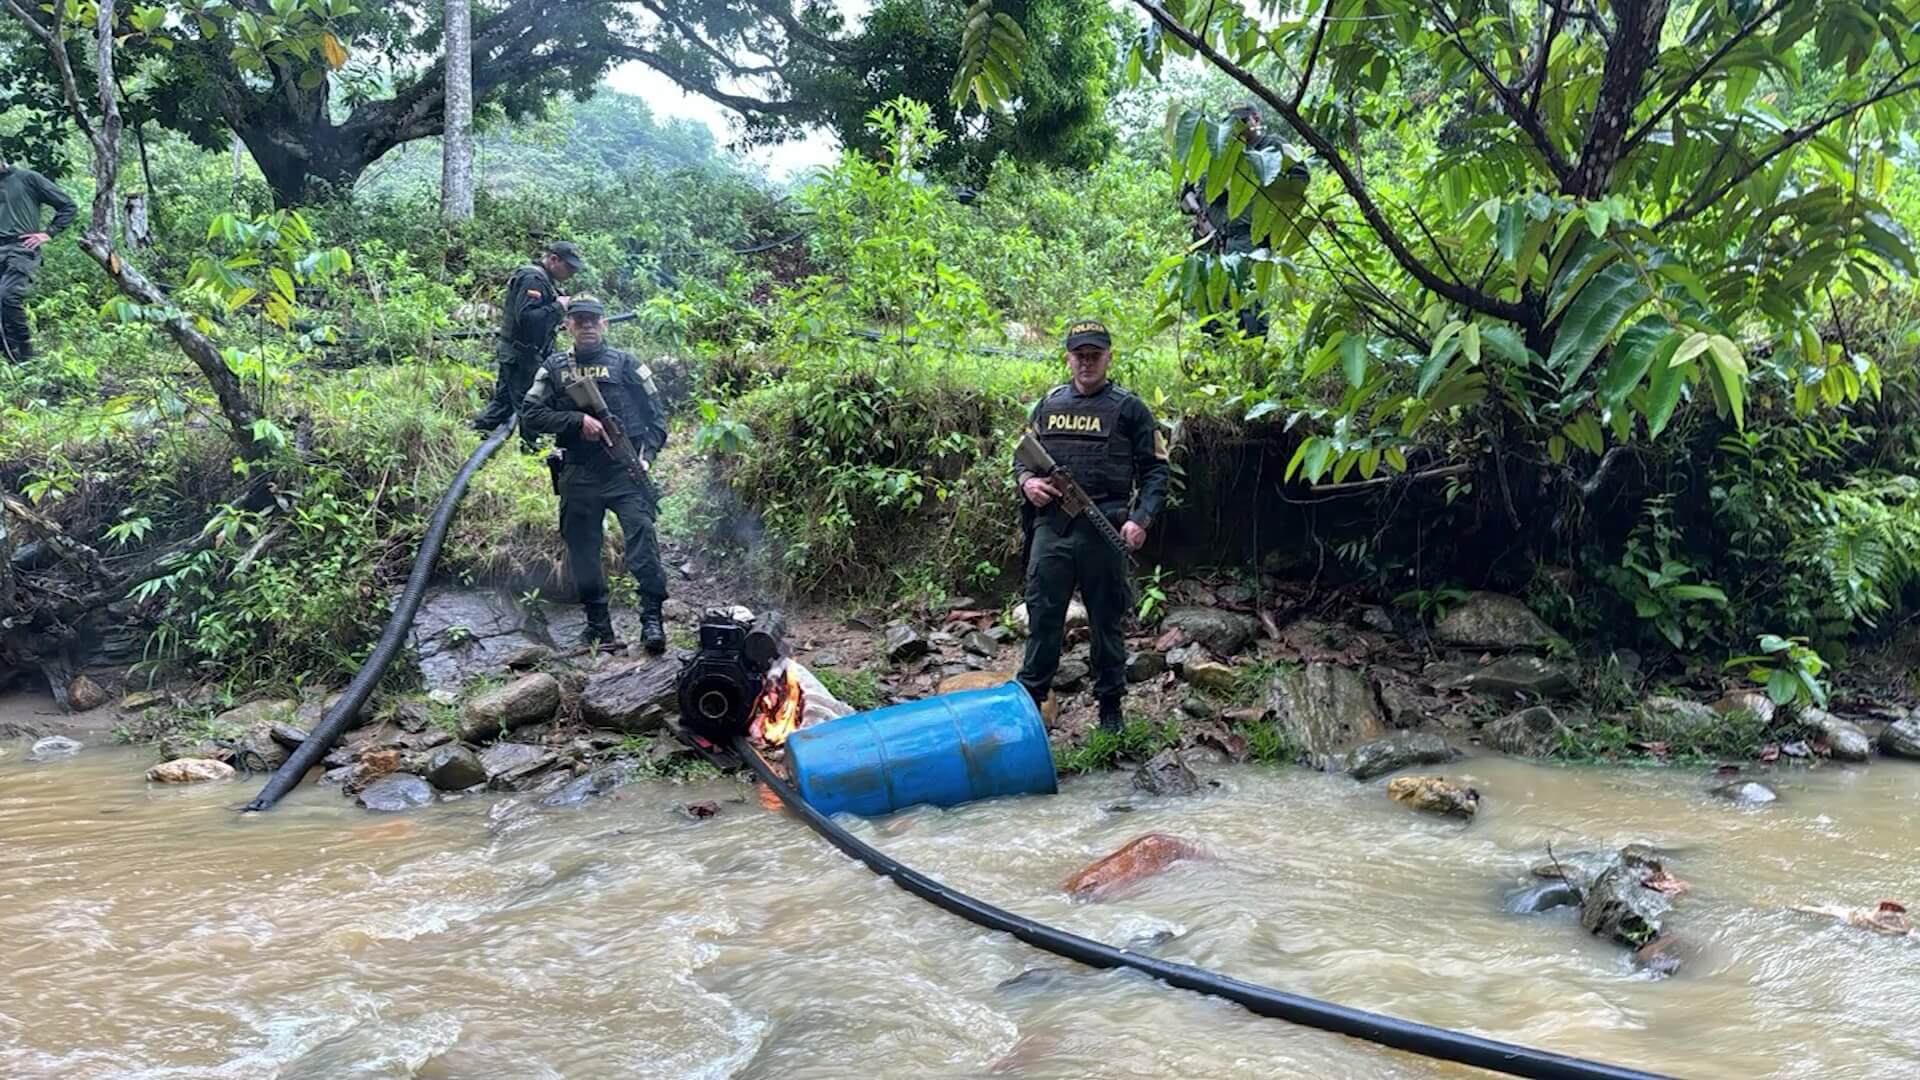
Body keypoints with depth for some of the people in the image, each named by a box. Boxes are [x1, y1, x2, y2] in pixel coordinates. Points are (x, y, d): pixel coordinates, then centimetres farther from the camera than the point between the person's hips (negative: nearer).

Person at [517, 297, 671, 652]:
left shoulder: (625, 364, 8)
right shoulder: (554, 368, 12)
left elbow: (656, 416, 10)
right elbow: (529, 415, 3)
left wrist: (646, 455, -5)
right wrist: (578, 420, -10)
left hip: (624, 469, -2)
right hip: (578, 475, 3)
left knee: (642, 536, -16)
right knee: (583, 551, 6)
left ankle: (652, 619, -13)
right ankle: (598, 626, 17)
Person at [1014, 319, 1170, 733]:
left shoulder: (1129, 409, 1)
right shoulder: (1049, 404, 12)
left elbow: (1155, 470, 0)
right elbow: (1023, 455, 21)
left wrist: (1141, 519, -13)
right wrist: (1026, 481, -2)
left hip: (1103, 531, -3)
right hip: (1050, 527, 3)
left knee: (1107, 620, 7)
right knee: (1042, 616, 5)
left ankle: (1110, 706, 18)